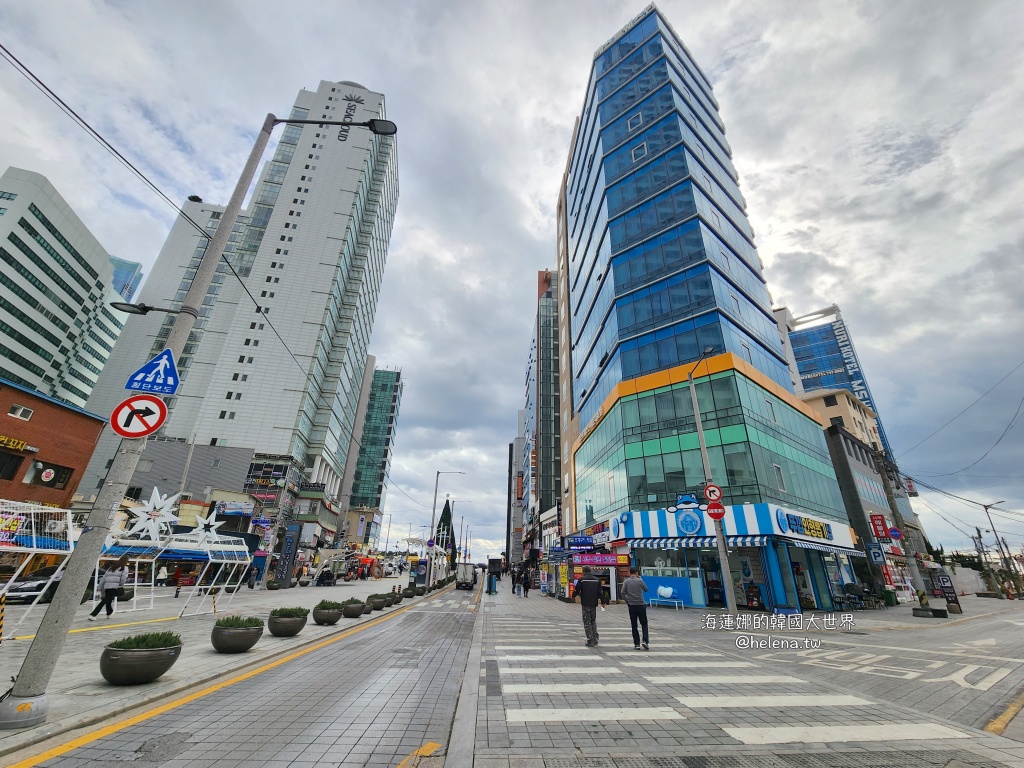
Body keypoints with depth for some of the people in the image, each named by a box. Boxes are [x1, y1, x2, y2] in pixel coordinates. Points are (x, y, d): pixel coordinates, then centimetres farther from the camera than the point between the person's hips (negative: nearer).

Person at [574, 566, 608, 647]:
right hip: (594, 604, 4)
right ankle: (595, 639, 19)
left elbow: (576, 591, -6)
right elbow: (600, 592, 3)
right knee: (593, 621, 20)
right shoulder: (597, 580, 3)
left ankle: (590, 641, 3)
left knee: (587, 622, 4)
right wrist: (603, 602, 12)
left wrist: (573, 594, 16)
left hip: (585, 604, -4)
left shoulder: (581, 579, -8)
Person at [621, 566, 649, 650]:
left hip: (631, 606, 1)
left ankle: (637, 644, 8)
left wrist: (627, 602, 6)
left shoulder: (626, 582, -2)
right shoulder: (639, 581, -6)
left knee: (634, 626, 9)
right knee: (644, 624, 12)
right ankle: (645, 641, -4)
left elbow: (623, 593, -8)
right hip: (641, 605, -1)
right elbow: (646, 589, 10)